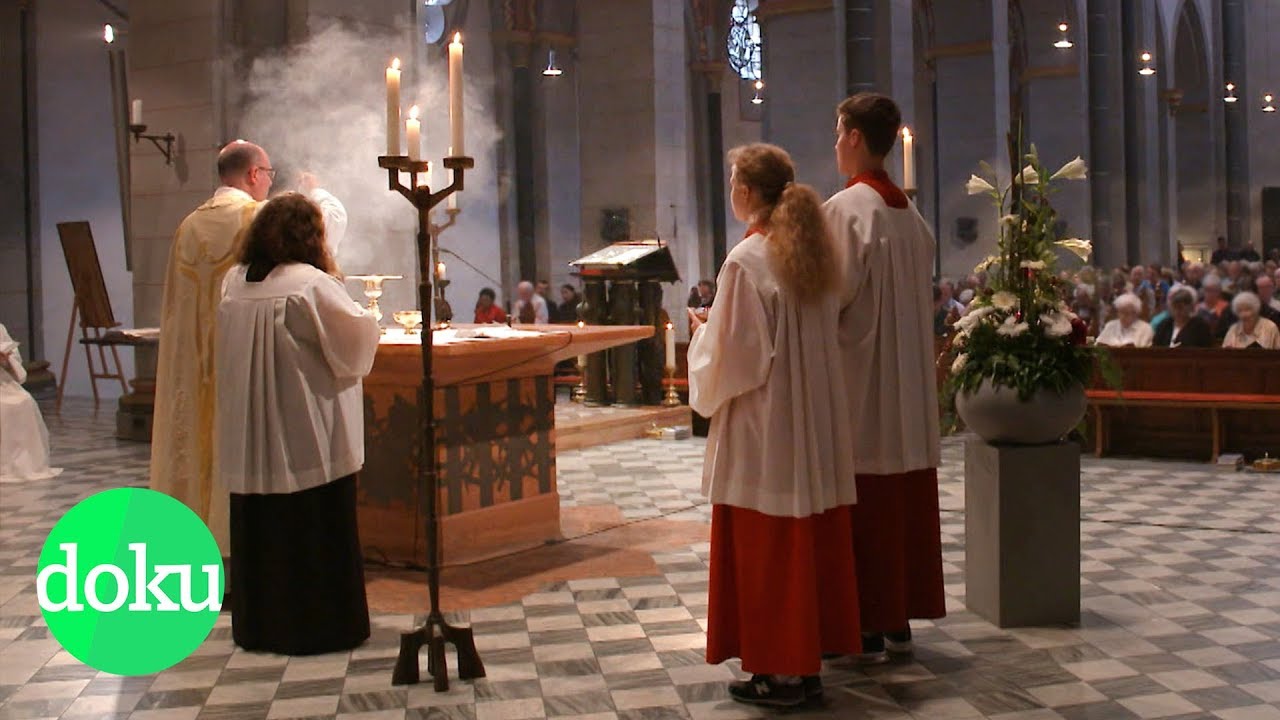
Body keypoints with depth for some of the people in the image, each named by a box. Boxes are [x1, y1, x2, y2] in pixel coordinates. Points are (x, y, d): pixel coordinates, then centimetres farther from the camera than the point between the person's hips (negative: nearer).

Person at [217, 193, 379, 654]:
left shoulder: (235, 283, 4)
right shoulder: (312, 285, -16)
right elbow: (357, 332, -10)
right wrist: (365, 315, 12)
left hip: (250, 435, 6)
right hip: (309, 434, -6)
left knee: (260, 527, 14)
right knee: (316, 529, 4)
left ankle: (258, 623, 23)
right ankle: (319, 624, 11)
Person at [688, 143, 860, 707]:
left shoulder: (745, 262, -16)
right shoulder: (813, 253, 6)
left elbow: (733, 357, -17)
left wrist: (702, 332, 4)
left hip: (762, 430, -7)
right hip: (816, 426, 7)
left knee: (763, 548, 2)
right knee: (812, 541, 12)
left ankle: (778, 673, 8)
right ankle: (808, 662, 20)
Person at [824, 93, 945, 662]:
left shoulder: (846, 209, -14)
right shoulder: (909, 213, 12)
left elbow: (834, 296, -18)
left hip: (859, 380, -8)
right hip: (907, 380, 8)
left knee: (864, 505, -2)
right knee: (904, 497, 11)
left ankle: (867, 626, 3)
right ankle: (900, 618, 20)